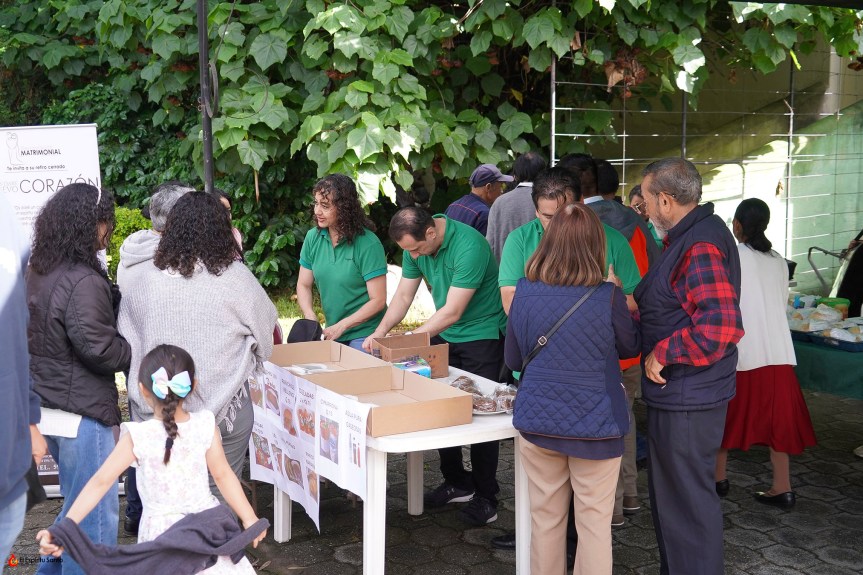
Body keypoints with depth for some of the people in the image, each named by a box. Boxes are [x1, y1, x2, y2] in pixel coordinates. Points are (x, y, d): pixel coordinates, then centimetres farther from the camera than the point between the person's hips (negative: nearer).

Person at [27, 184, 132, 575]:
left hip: (48, 407, 10)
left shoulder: (40, 272, 8)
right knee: (96, 514, 2)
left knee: (76, 504, 25)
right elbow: (98, 348, -22)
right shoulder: (83, 281, -21)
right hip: (81, 413, -10)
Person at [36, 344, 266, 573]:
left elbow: (100, 482, -14)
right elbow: (223, 475, -6)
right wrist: (249, 518, 2)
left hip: (162, 532, -1)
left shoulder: (137, 437, -14)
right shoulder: (205, 425, -11)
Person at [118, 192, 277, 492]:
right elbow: (265, 324, 3)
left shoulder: (148, 279, -3)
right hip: (224, 406, -2)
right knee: (219, 497, 9)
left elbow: (126, 334, 5)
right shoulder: (235, 276, -10)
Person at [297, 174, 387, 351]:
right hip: (332, 332, 5)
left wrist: (341, 326, -20)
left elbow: (378, 301, -17)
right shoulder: (313, 237, 0)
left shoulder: (368, 244, -17)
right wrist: (310, 316, -12)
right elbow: (304, 285, 7)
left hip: (363, 335, -5)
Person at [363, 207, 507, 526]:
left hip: (482, 335, -7)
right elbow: (403, 295, 2)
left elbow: (452, 312, -27)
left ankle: (485, 497, 9)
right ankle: (457, 482, 24)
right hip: (444, 335, 7)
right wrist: (380, 332, -12)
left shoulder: (469, 246, -29)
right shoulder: (416, 245, -5)